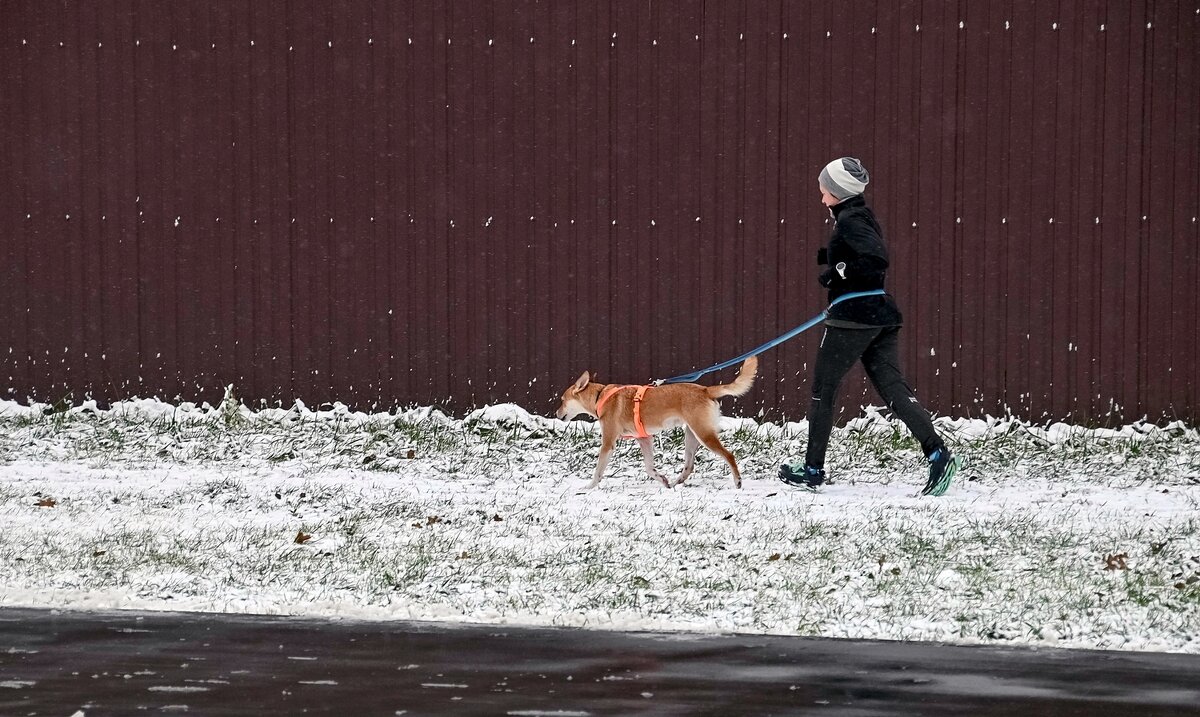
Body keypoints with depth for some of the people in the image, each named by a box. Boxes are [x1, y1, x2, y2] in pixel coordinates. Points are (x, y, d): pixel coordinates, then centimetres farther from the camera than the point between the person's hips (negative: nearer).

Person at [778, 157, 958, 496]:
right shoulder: (862, 217, 17)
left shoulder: (850, 221, -13)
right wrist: (828, 258, 13)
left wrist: (837, 272, -16)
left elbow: (877, 259, -26)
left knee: (823, 390, 4)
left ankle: (813, 469, 11)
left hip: (853, 317, -9)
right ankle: (938, 454, -13)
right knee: (894, 389, 1)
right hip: (881, 316, 9)